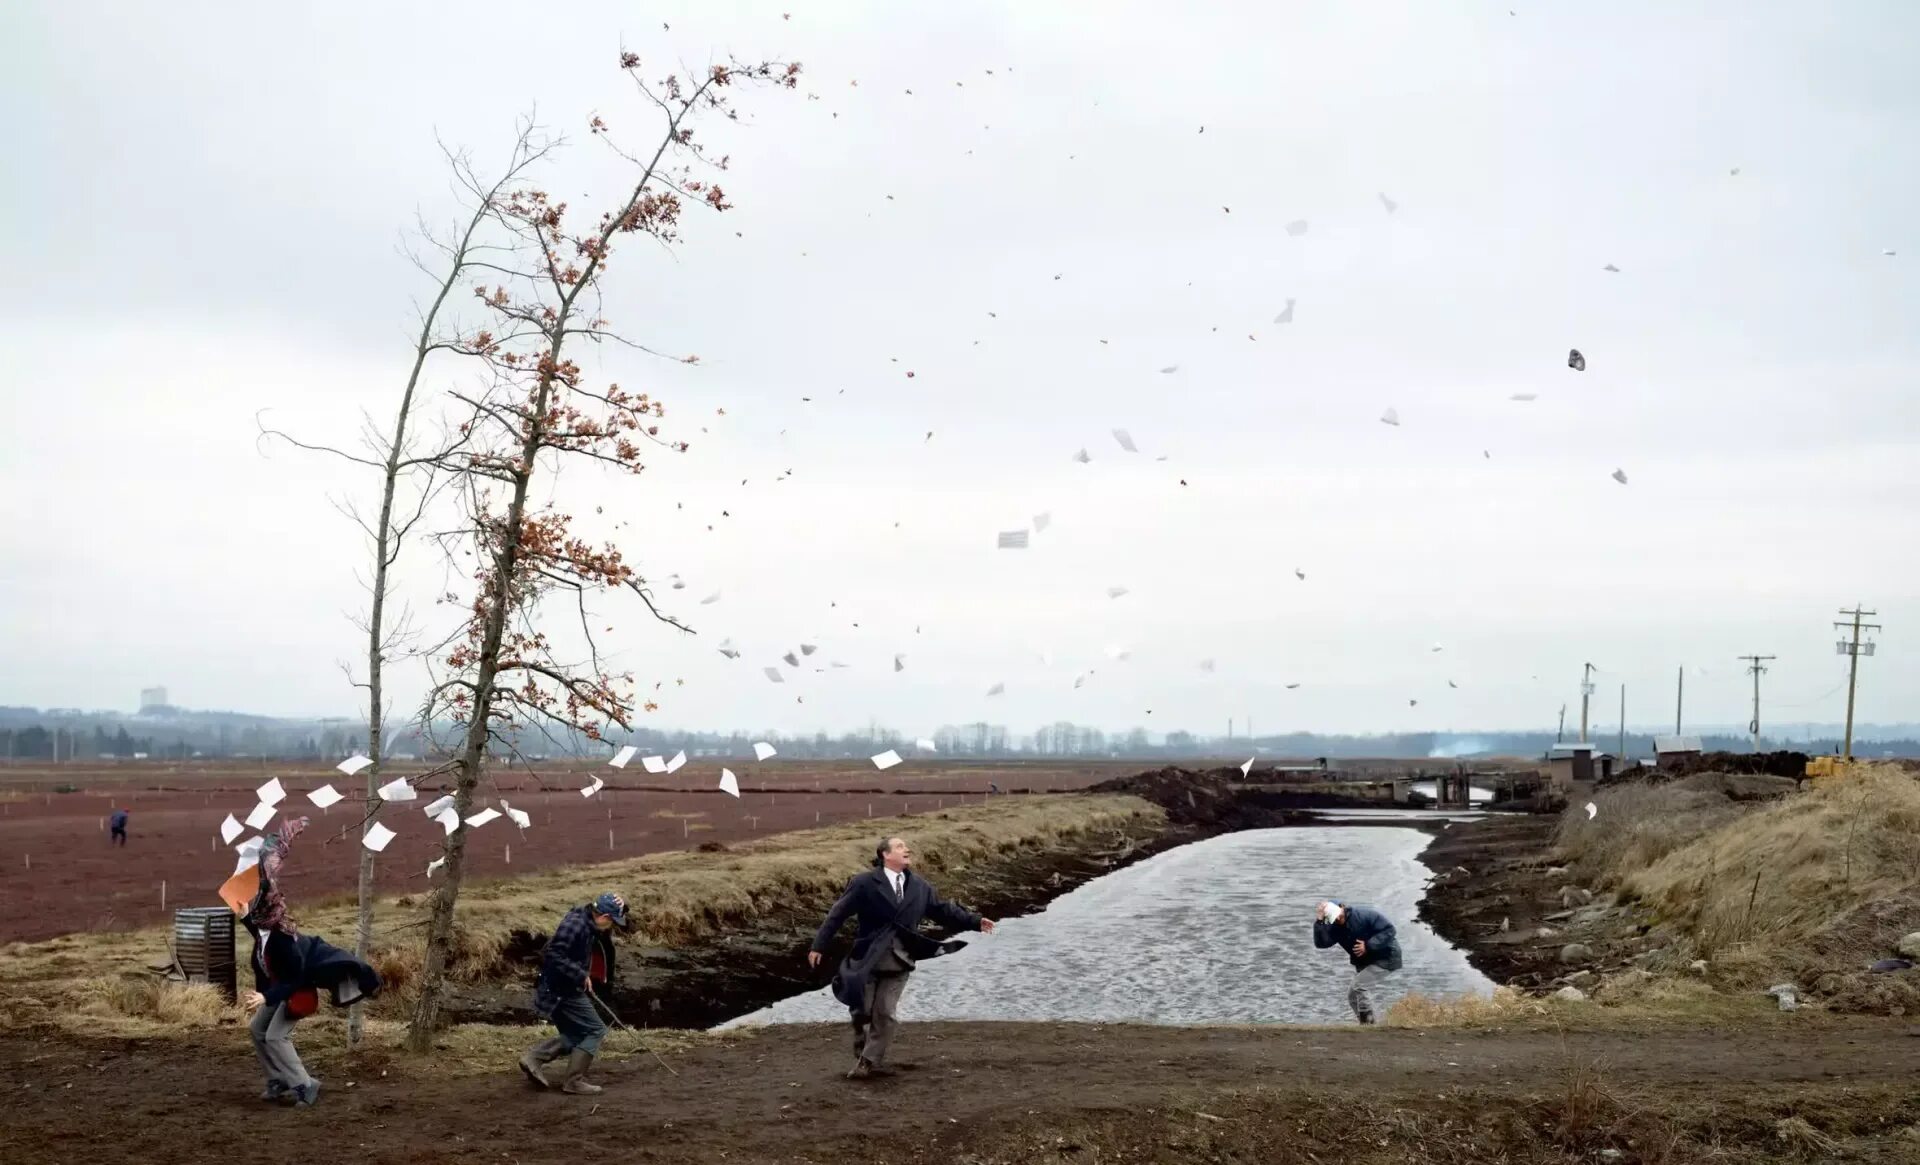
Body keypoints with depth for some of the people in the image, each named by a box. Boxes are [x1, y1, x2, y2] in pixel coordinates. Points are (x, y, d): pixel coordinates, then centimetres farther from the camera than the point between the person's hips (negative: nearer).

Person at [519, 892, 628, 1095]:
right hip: (561, 991, -10)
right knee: (595, 1030, -3)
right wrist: (581, 976, -24)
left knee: (574, 1035, 17)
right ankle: (573, 1081, -1)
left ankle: (533, 1058, 9)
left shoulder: (588, 924, 8)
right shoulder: (575, 924, -21)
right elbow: (554, 955, -27)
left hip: (560, 990, 10)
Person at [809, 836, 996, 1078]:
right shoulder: (864, 884, -8)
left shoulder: (919, 887, 7)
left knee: (886, 1015, -1)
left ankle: (871, 1061, 10)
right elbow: (838, 914, -8)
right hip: (867, 960, -3)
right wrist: (819, 946, -10)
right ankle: (862, 1059, 25)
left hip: (899, 962, 3)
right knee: (862, 1012, 5)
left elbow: (943, 910, 11)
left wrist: (975, 922, 4)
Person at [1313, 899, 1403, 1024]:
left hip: (1385, 958, -8)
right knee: (1352, 995, 9)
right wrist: (1319, 922, -33)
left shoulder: (1364, 915, -25)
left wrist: (1368, 946, -31)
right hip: (1364, 962, 8)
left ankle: (1368, 1022, -13)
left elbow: (1389, 929, -26)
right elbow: (1321, 943, -23)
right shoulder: (1334, 928, -8)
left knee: (1360, 987, -21)